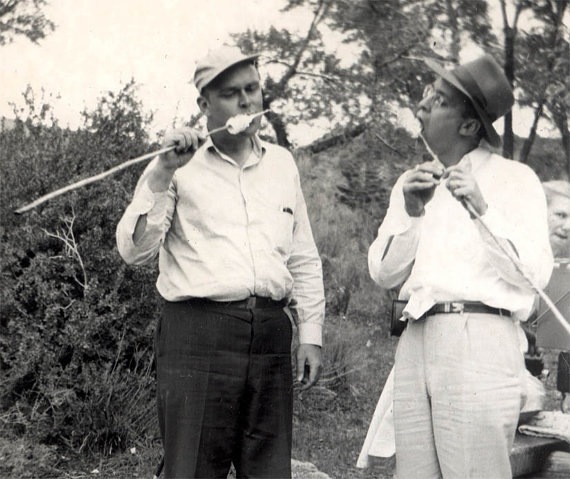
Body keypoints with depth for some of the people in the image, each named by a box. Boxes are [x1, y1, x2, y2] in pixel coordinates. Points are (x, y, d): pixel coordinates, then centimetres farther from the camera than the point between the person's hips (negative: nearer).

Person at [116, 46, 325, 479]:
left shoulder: (282, 163, 18)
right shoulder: (180, 165, 6)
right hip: (197, 331, -4)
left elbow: (304, 259, 21)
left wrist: (311, 334, 14)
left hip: (270, 335, 4)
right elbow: (134, 250, -4)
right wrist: (163, 174, -12)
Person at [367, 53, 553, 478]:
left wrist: (482, 209, -14)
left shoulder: (514, 179, 3)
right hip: (415, 343, 5)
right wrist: (410, 214, -3)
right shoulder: (411, 183, 20)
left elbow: (536, 273, -7)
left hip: (479, 342, -5)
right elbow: (383, 273, 11)